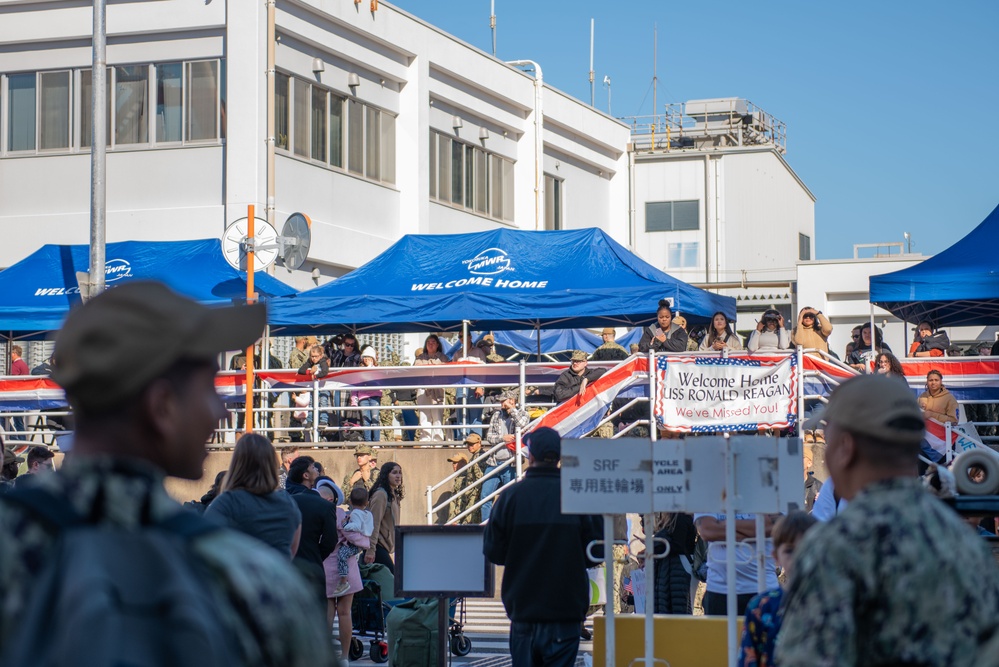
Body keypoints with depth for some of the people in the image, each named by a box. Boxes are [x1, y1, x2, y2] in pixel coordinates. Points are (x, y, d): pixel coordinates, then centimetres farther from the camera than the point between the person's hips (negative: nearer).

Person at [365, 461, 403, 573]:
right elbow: (374, 523, -18)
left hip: (384, 546, 9)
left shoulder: (393, 495, 16)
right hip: (378, 546, -9)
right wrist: (371, 550, -22)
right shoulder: (381, 494, -13)